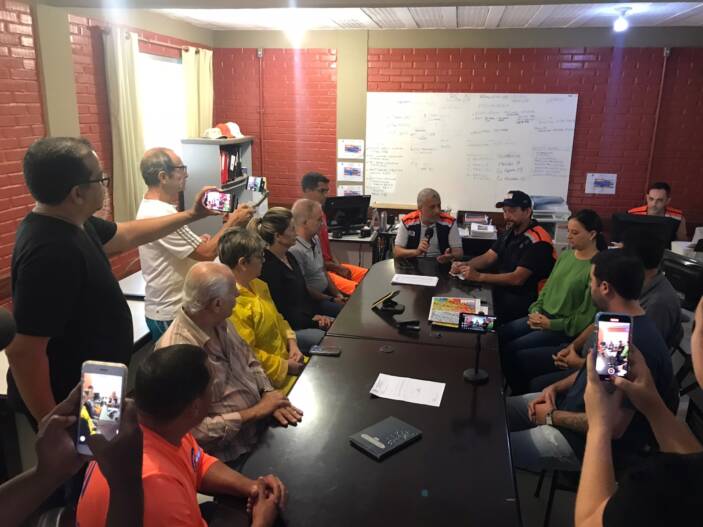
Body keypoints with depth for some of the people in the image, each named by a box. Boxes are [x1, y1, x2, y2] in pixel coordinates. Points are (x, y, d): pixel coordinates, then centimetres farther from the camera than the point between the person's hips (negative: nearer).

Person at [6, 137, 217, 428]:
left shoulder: (70, 222, -2)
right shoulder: (50, 251, -33)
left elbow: (127, 234, 16)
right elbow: (22, 351, -32)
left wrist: (191, 215, 20)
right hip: (68, 405, -9)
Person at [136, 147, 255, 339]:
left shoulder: (151, 207, 7)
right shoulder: (160, 215, -26)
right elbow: (207, 253, -24)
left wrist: (198, 242, 3)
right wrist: (232, 222, -14)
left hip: (167, 308, 10)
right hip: (171, 316, -10)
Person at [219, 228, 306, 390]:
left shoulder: (259, 285, 7)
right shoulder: (232, 303, -23)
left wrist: (292, 344, 2)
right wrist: (285, 366, -15)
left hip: (286, 359, 9)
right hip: (270, 376, -9)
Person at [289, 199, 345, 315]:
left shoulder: (315, 239, 7)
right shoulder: (295, 251, -23)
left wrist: (338, 294, 6)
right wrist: (332, 300, -11)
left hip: (326, 292, 9)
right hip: (312, 301, -9)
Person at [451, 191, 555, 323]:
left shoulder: (537, 240, -19)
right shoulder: (509, 232, 8)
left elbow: (517, 278, -25)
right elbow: (488, 257, 4)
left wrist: (479, 276, -30)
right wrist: (465, 265, -16)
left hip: (526, 299, -8)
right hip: (503, 290, 8)